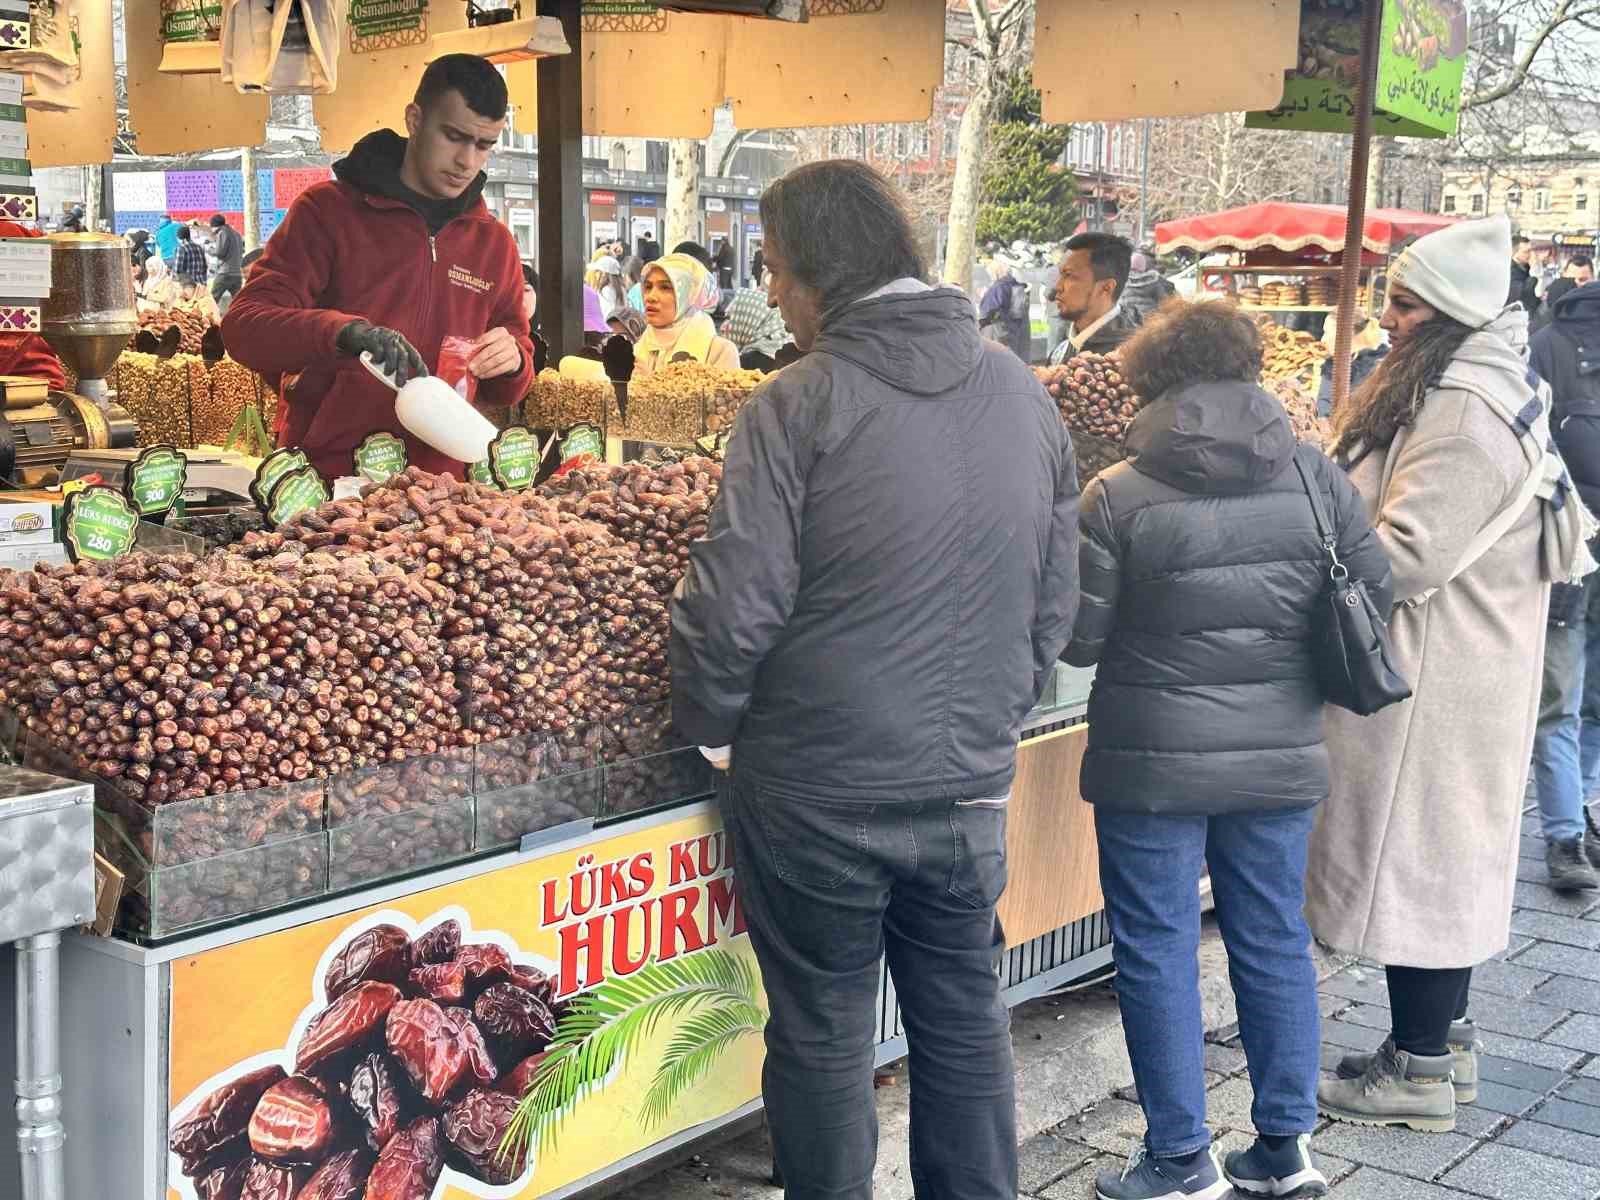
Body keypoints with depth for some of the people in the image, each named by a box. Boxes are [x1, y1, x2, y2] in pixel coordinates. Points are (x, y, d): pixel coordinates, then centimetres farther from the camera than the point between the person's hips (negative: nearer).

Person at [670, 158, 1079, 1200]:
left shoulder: (802, 403, -14)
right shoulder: (1020, 391, 4)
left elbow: (735, 607, -16)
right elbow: (1057, 595, 11)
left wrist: (710, 724, 1)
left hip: (819, 792, -5)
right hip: (970, 787, 5)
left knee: (824, 1037, 11)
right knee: (965, 1021, 19)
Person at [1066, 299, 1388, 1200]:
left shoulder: (1119, 497, -13)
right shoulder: (1317, 477, -4)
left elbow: (1079, 640, -10)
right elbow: (1377, 593, 3)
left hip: (1155, 761, -4)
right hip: (1282, 754, 4)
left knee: (1158, 948, 8)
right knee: (1275, 939, 15)